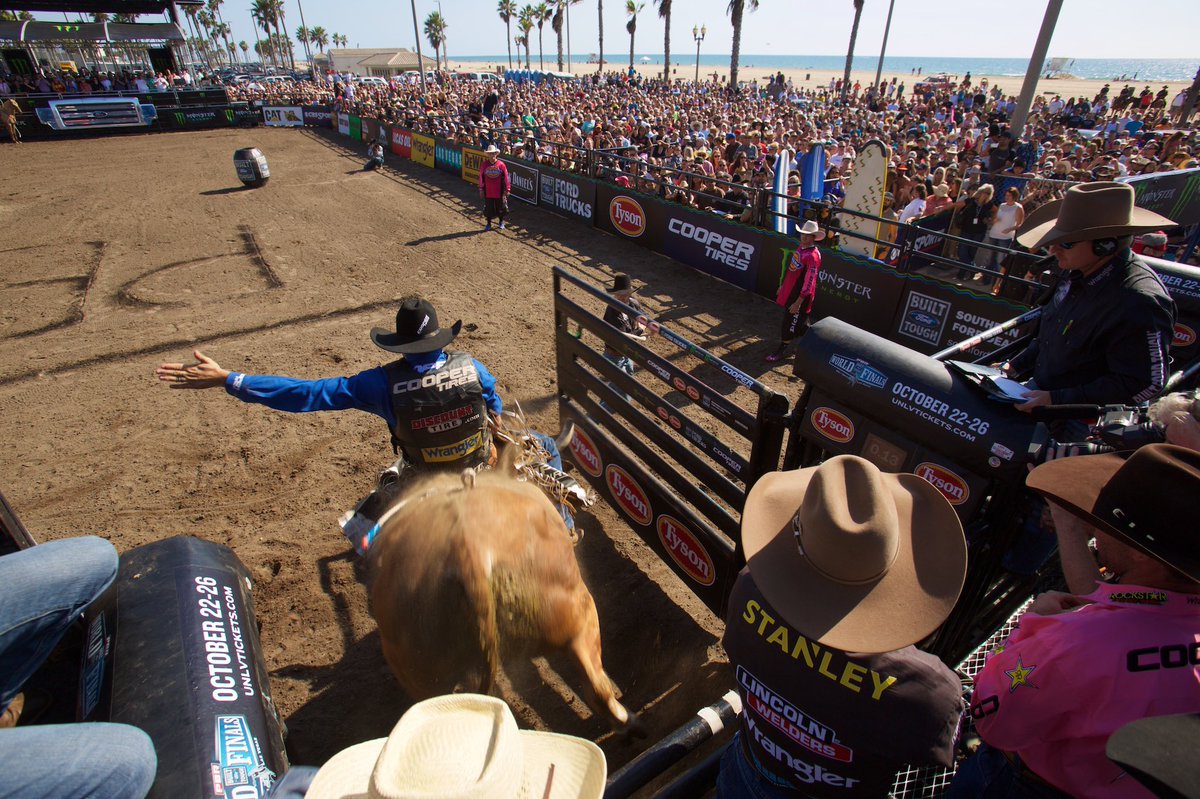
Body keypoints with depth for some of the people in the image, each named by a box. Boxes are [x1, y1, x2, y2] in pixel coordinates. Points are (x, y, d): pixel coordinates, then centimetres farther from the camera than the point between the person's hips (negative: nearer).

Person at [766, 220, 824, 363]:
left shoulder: (812, 256, -24)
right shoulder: (801, 248, 4)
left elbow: (809, 283, -24)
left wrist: (798, 303, -24)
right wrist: (782, 286, 21)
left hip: (801, 295, -9)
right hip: (790, 290, 9)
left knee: (791, 323, 3)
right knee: (799, 321, 22)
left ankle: (780, 351, 16)